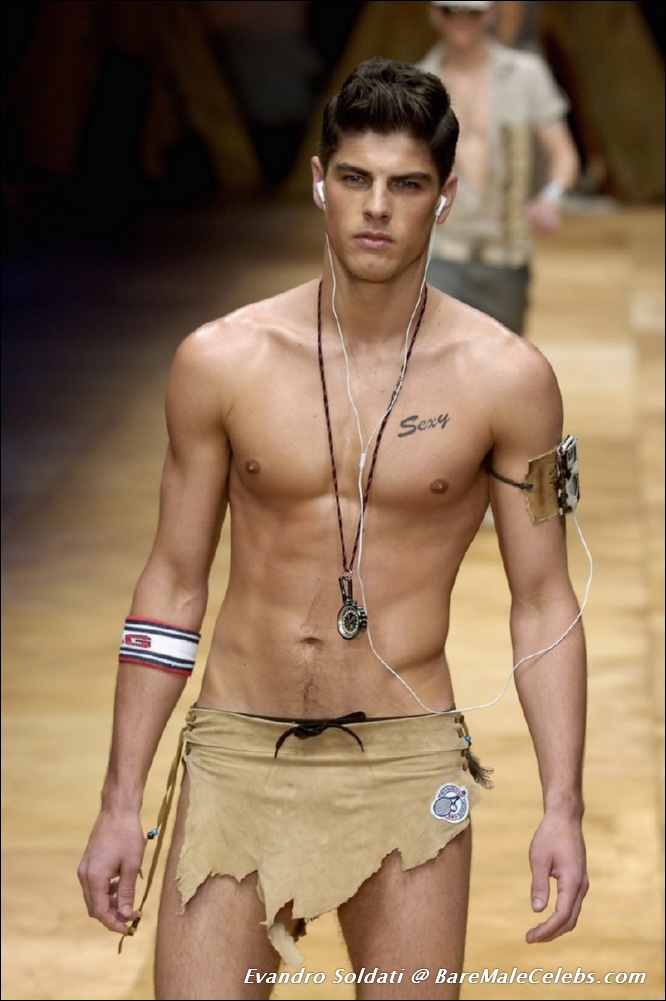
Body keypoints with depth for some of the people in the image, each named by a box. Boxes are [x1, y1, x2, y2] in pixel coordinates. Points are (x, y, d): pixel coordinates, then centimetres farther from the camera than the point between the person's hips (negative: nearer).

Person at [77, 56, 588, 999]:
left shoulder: (506, 379, -2)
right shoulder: (222, 362, 0)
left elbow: (543, 600, 3)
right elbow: (172, 584, 7)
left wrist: (562, 807, -4)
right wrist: (120, 804, 4)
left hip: (408, 765, 0)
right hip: (237, 756, 1)